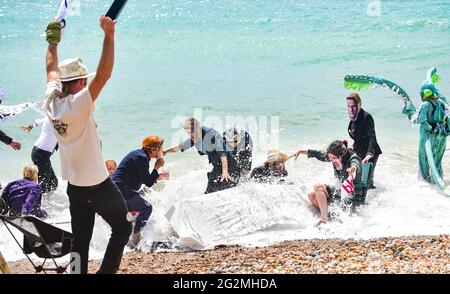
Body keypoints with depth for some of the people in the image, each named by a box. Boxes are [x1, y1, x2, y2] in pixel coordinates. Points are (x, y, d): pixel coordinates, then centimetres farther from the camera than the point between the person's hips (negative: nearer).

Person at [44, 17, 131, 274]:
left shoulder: (52, 102, -3)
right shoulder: (78, 104, -22)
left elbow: (52, 71, 15)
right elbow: (104, 74, -30)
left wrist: (53, 41, 25)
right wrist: (109, 35, -30)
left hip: (74, 185, 7)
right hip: (99, 184, -7)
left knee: (80, 239, 13)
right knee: (122, 228, 9)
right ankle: (106, 272, 1)